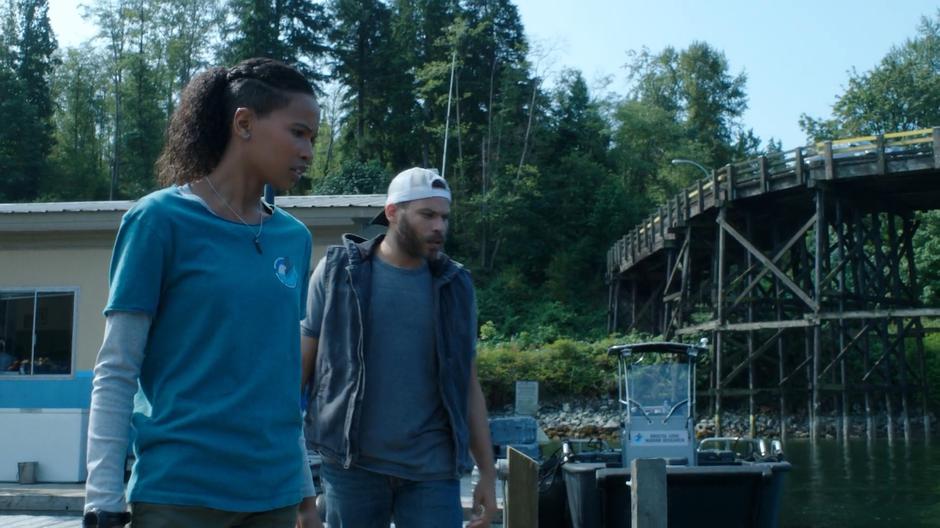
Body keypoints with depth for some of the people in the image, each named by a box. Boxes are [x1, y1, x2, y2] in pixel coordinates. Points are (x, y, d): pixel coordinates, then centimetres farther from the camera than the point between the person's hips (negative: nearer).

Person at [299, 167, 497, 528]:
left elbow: (468, 385, 11)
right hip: (352, 463, -1)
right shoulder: (338, 270, 1)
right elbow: (301, 366, 3)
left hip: (433, 467, 1)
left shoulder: (455, 286, 7)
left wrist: (487, 472, 7)